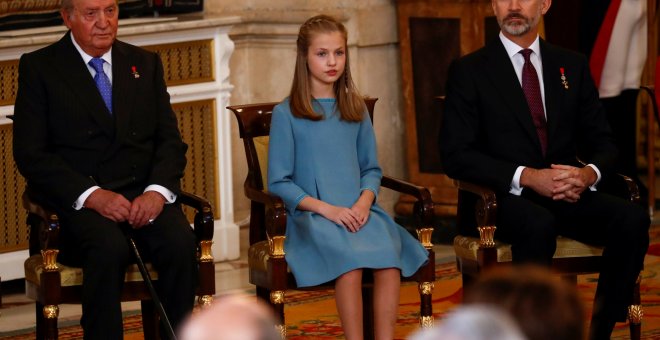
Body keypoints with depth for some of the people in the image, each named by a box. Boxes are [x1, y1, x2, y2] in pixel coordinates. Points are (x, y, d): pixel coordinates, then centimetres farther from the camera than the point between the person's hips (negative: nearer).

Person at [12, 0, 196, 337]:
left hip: (144, 194, 3)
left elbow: (170, 140, 12)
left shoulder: (145, 63, 17)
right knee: (109, 249, -35)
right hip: (77, 200, -3)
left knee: (181, 242, -28)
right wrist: (91, 194, -17)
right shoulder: (39, 68, 5)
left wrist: (157, 191, -10)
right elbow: (30, 154, -3)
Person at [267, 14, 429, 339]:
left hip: (359, 211, 4)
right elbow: (279, 182, 0)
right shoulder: (286, 114, 2)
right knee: (350, 261, -34)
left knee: (390, 258, -29)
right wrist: (327, 209, -12)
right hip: (312, 216, -4)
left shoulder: (356, 110, 16)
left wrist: (364, 202, -5)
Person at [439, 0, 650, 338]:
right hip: (503, 197, -4)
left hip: (568, 194, 4)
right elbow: (456, 155, -7)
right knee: (538, 225, -38)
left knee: (632, 219, -25)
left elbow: (601, 142, 14)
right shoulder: (468, 71, 2)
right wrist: (527, 177, -20)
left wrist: (590, 173, -12)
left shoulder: (572, 66, 15)